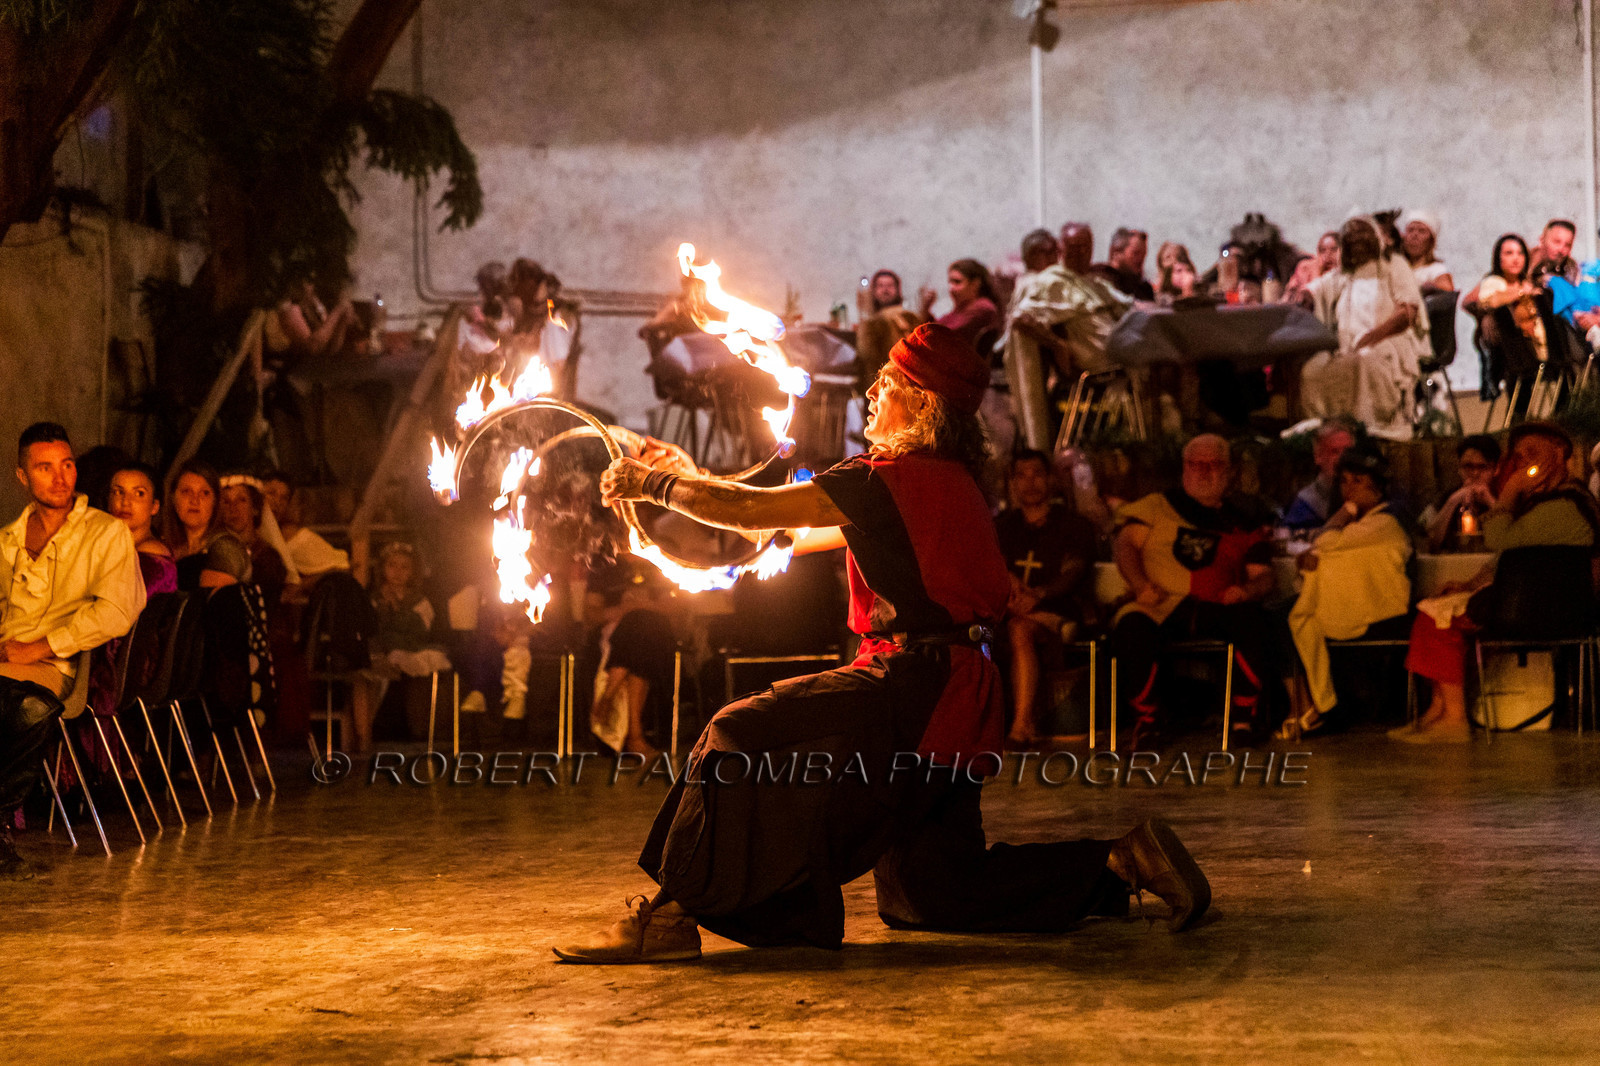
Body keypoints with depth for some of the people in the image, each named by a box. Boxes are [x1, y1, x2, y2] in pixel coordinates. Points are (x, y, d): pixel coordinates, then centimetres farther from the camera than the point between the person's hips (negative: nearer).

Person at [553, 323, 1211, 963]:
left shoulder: (888, 479, -11)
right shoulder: (950, 478, 17)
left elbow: (750, 511, -10)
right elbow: (813, 534, 25)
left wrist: (651, 484, 3)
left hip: (911, 686, -10)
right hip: (950, 699, 10)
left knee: (740, 737, -14)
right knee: (937, 888, 16)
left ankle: (671, 915, -17)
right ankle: (1121, 865, 16)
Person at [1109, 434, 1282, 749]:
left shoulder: (1244, 525, 23)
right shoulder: (1157, 506, 21)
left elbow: (1264, 576, 15)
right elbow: (1125, 544, 9)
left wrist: (1247, 590, -10)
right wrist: (1140, 584, -10)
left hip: (1218, 609, 1)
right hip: (1162, 606, -1)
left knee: (1253, 621, -32)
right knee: (1131, 626, -35)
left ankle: (1247, 712, -18)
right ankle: (1146, 718, -19)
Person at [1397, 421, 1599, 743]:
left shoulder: (1563, 506, -16)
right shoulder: (1542, 500, 20)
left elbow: (1499, 541, -22)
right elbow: (1503, 559, 24)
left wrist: (1509, 493, -10)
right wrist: (1470, 584, 11)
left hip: (1547, 614, -11)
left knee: (1439, 616, -15)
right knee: (1430, 610, 2)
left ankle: (1454, 719, -13)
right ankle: (1437, 709, -2)